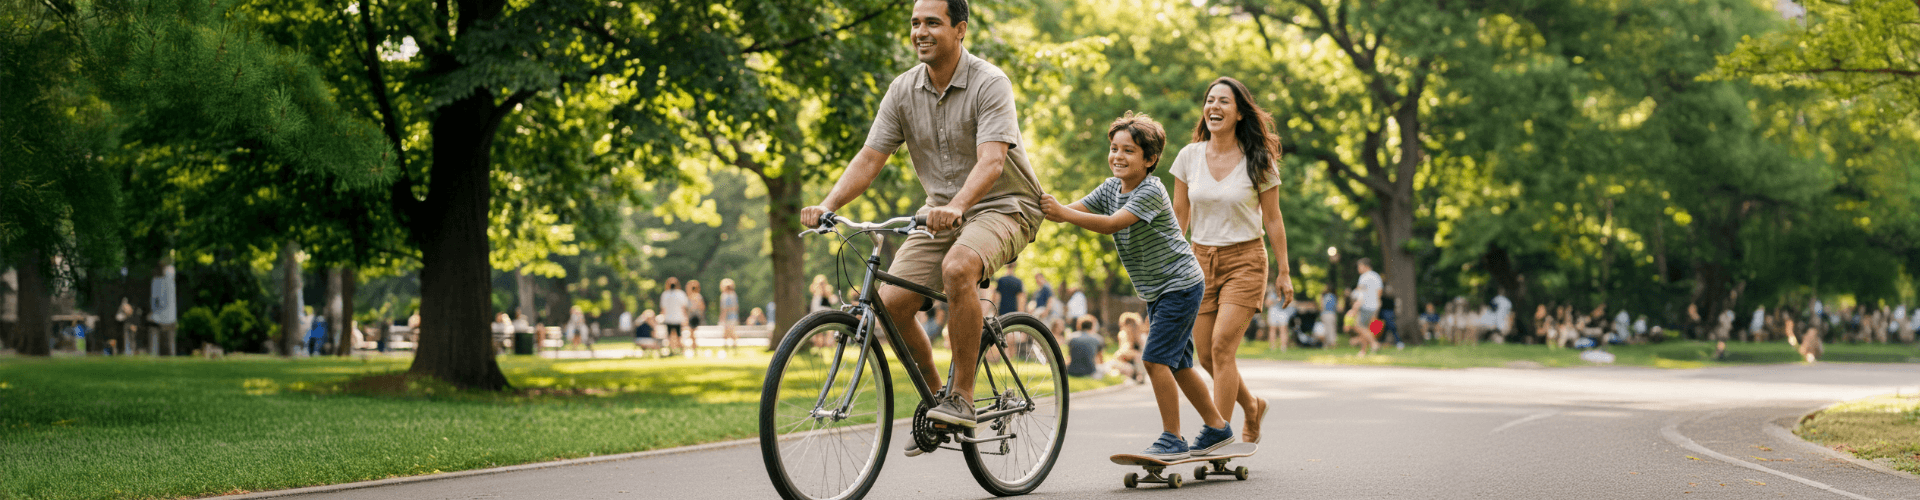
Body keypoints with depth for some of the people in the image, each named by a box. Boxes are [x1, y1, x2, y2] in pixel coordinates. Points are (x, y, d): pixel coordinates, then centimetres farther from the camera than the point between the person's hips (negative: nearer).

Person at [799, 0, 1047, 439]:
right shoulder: (904, 90, -1)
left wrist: (956, 207, -49)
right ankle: (934, 395, 13)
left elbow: (991, 160, -31)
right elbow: (869, 159, -3)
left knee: (957, 267, -36)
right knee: (890, 303, -11)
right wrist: (828, 205, -21)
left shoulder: (990, 84, -18)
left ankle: (962, 396, -25)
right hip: (941, 213, 6)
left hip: (1003, 206, -6)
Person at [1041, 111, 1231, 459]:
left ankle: (1172, 440, -8)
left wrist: (1064, 214, -40)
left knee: (1157, 359, -14)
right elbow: (1074, 210, -5)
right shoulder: (1111, 188, 4)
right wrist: (1048, 209, -25)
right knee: (1177, 364, 13)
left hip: (1180, 285, -9)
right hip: (1156, 290, 9)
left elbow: (1112, 224, -33)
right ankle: (1217, 428, 26)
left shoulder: (1151, 191, -21)